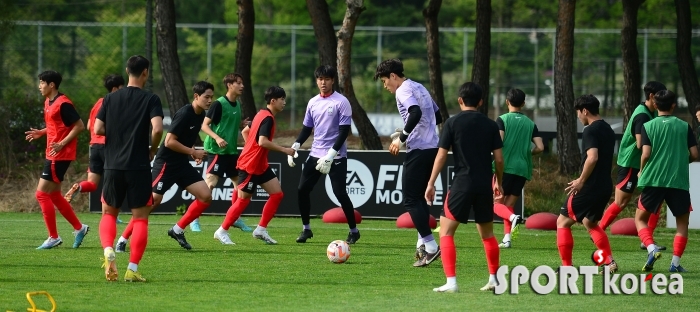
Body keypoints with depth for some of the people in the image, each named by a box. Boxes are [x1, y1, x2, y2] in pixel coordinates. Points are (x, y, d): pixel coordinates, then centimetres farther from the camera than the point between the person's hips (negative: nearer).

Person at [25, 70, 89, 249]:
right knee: (53, 195, 15)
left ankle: (53, 238, -2)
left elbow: (79, 126, -17)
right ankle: (79, 228, 24)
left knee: (42, 193, -8)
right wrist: (41, 133, 10)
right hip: (52, 155, 10)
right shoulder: (48, 103, 13)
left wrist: (62, 144, -22)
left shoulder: (63, 104, -17)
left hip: (60, 156, -10)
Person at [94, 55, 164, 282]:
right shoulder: (150, 99, -5)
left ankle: (108, 250, -10)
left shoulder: (111, 99, 5)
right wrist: (153, 150, 0)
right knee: (140, 218, 6)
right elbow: (157, 128, -18)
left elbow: (97, 129, 0)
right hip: (139, 167, -3)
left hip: (113, 165, 3)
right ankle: (132, 269, -3)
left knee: (109, 213, 17)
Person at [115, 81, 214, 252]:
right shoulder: (184, 114, -19)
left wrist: (193, 153, 7)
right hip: (166, 163, -8)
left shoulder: (200, 115, 7)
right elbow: (169, 141, -23)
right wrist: (193, 152, -17)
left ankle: (177, 230, 10)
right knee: (153, 201, -13)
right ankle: (123, 239, -4)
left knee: (206, 196, -2)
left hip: (182, 164, 8)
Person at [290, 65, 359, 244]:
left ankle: (353, 231, 4)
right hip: (315, 154, 6)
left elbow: (344, 131, -12)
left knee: (340, 193, -10)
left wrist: (330, 155, -19)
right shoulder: (313, 102, 9)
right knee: (303, 189, 0)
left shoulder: (341, 102, -8)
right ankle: (306, 229, 13)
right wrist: (294, 147, 2)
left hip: (336, 157, -6)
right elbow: (307, 129, 17)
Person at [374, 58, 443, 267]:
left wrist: (402, 138, -19)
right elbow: (437, 117, 24)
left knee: (411, 200, -6)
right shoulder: (420, 88, 19)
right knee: (419, 198, 16)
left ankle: (430, 246, -12)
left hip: (418, 150, -9)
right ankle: (423, 244, 11)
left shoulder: (404, 91, -8)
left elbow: (416, 113, -27)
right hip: (433, 147, 9)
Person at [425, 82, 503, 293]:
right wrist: (499, 183, 20)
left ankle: (451, 281, -12)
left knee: (446, 231, 1)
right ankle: (494, 279, 22)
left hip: (462, 184, -4)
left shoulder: (453, 123, -3)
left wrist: (431, 183, 0)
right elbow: (499, 158, 5)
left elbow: (441, 155, -5)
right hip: (484, 186, 4)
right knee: (487, 233, 20)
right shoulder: (490, 125, 5)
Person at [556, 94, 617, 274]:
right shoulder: (608, 130, 13)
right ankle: (610, 262, 15)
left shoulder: (591, 130, -15)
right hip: (605, 186, 9)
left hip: (590, 187, -9)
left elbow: (592, 157, -28)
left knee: (563, 222, 2)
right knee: (591, 223, 26)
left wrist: (581, 181, -19)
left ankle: (566, 267, -1)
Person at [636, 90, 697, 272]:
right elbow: (694, 154, 1)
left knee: (640, 218, 14)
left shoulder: (648, 126, 1)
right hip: (679, 182, 0)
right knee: (682, 221, 16)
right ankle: (675, 263, 6)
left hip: (653, 180, 0)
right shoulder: (685, 127, 3)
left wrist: (641, 172, 11)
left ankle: (652, 248, -12)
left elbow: (646, 154, -7)